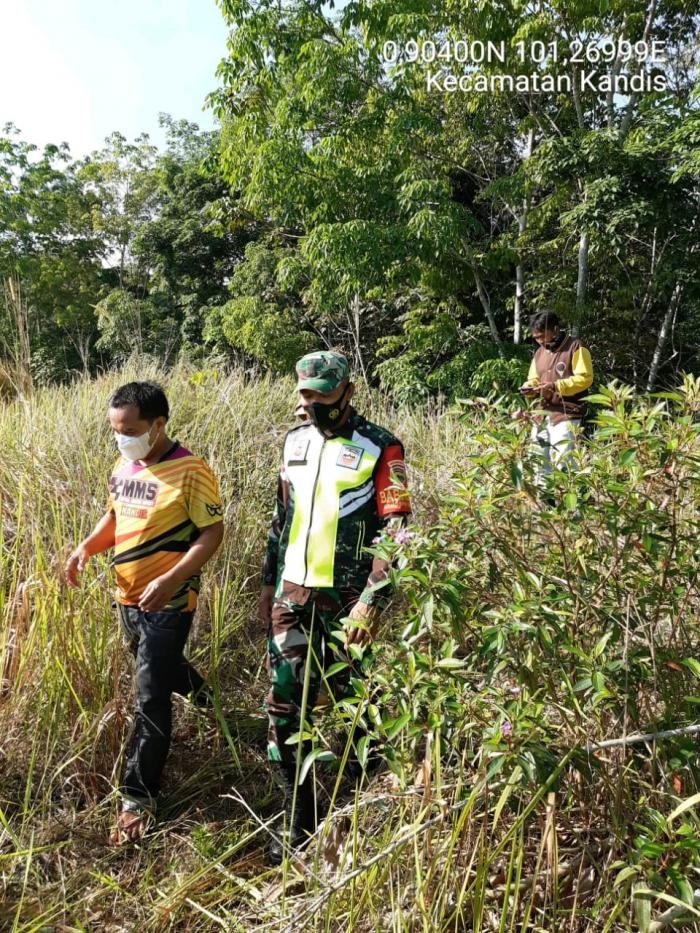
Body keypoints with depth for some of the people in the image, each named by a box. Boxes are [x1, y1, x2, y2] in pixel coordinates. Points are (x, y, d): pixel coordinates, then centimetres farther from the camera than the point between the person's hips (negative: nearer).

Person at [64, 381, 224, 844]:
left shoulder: (190, 471, -19)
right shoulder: (124, 467, 4)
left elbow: (212, 532, -18)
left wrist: (170, 581, -28)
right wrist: (87, 547, -3)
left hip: (168, 602, -8)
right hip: (128, 597, 8)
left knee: (149, 698, -3)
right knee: (158, 666, 27)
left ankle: (139, 795, 11)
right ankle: (202, 693, 57)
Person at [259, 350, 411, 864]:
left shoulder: (380, 448, -8)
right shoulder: (296, 440, 10)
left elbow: (396, 532, -13)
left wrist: (371, 602, -20)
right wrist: (268, 582, 17)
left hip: (346, 599, -5)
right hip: (293, 591, 5)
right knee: (285, 706, 4)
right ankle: (298, 821, 21)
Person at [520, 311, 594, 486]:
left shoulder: (575, 347, -3)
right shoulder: (539, 352, 18)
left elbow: (584, 378, -11)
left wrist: (555, 386, -19)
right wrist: (530, 388, -1)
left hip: (565, 414, -7)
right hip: (542, 414, 7)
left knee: (562, 462, -11)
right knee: (538, 460, 7)